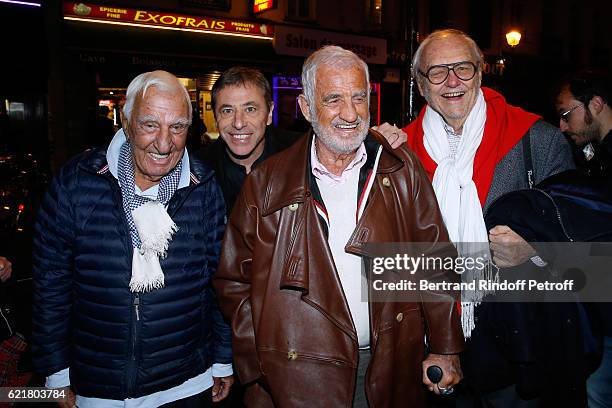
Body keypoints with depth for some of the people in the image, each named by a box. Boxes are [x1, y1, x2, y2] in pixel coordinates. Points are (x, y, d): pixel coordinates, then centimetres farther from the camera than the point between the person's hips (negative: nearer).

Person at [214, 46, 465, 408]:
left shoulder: (402, 169, 0)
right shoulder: (267, 182, -5)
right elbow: (235, 280, -2)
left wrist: (445, 349, 1)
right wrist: (260, 364, -7)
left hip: (392, 369, 2)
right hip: (299, 376, -1)